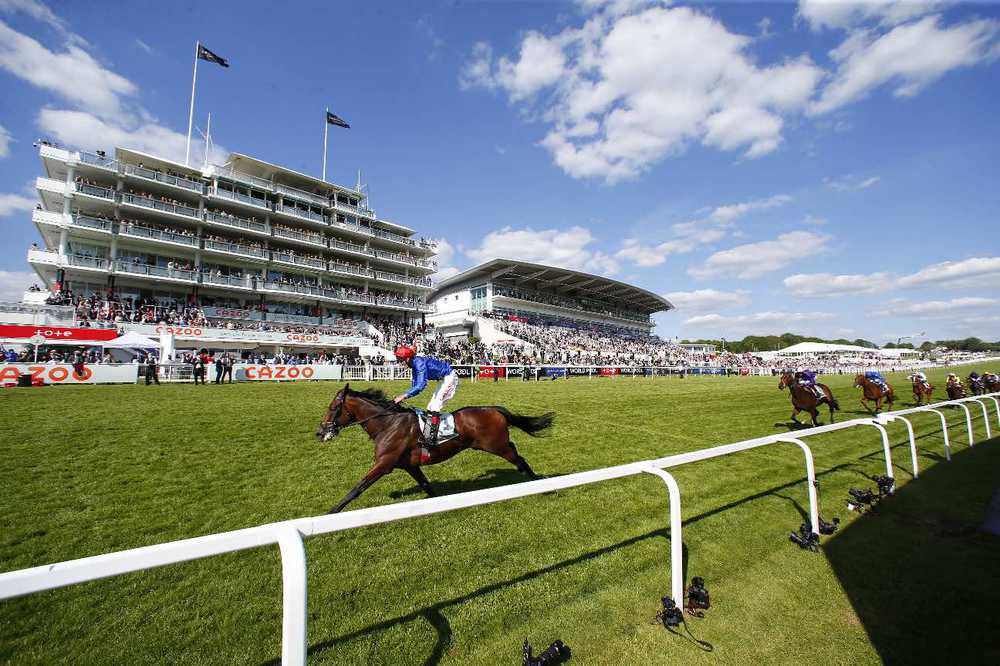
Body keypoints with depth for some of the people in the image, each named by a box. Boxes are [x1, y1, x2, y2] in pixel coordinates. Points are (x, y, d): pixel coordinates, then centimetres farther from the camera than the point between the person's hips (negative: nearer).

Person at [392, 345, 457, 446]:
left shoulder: (420, 363, -26)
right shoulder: (415, 364, 4)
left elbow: (421, 385, -35)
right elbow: (415, 386, 9)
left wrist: (404, 396, -32)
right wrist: (402, 397, 1)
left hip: (449, 378, -10)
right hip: (443, 380, 10)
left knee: (435, 407, -14)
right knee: (430, 407, 12)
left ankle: (432, 439, -13)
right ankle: (426, 435, 19)